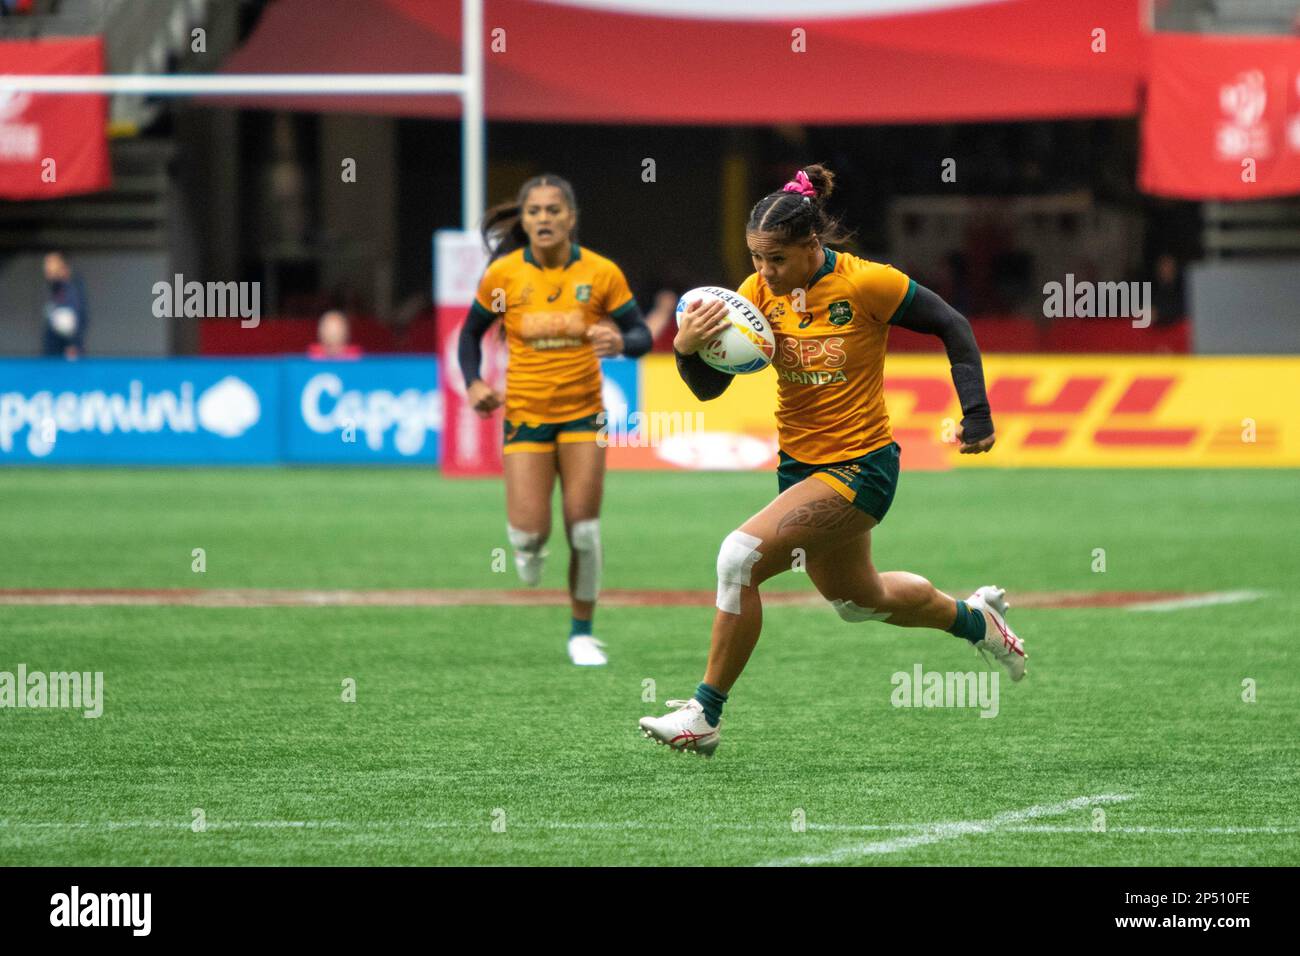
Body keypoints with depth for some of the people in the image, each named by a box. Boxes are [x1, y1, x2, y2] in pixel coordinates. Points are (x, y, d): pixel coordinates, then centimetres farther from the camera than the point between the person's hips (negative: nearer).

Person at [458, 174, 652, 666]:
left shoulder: (601, 274, -7)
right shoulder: (502, 275, -7)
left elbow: (641, 336, -2)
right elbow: (471, 333, 9)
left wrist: (620, 342, -25)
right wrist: (473, 383, -8)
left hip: (582, 412, 0)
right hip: (525, 414, 0)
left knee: (583, 529, -3)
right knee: (530, 533, -11)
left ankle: (581, 631, 16)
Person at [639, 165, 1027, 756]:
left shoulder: (866, 284, -20)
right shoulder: (761, 292, -6)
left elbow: (952, 328, -7)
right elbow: (709, 387, -7)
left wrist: (976, 415, -11)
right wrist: (688, 348, -29)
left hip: (859, 466, -7)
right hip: (799, 462, 7)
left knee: (741, 555, -24)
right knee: (856, 600, 25)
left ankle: (705, 714, -16)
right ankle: (974, 619, 53)